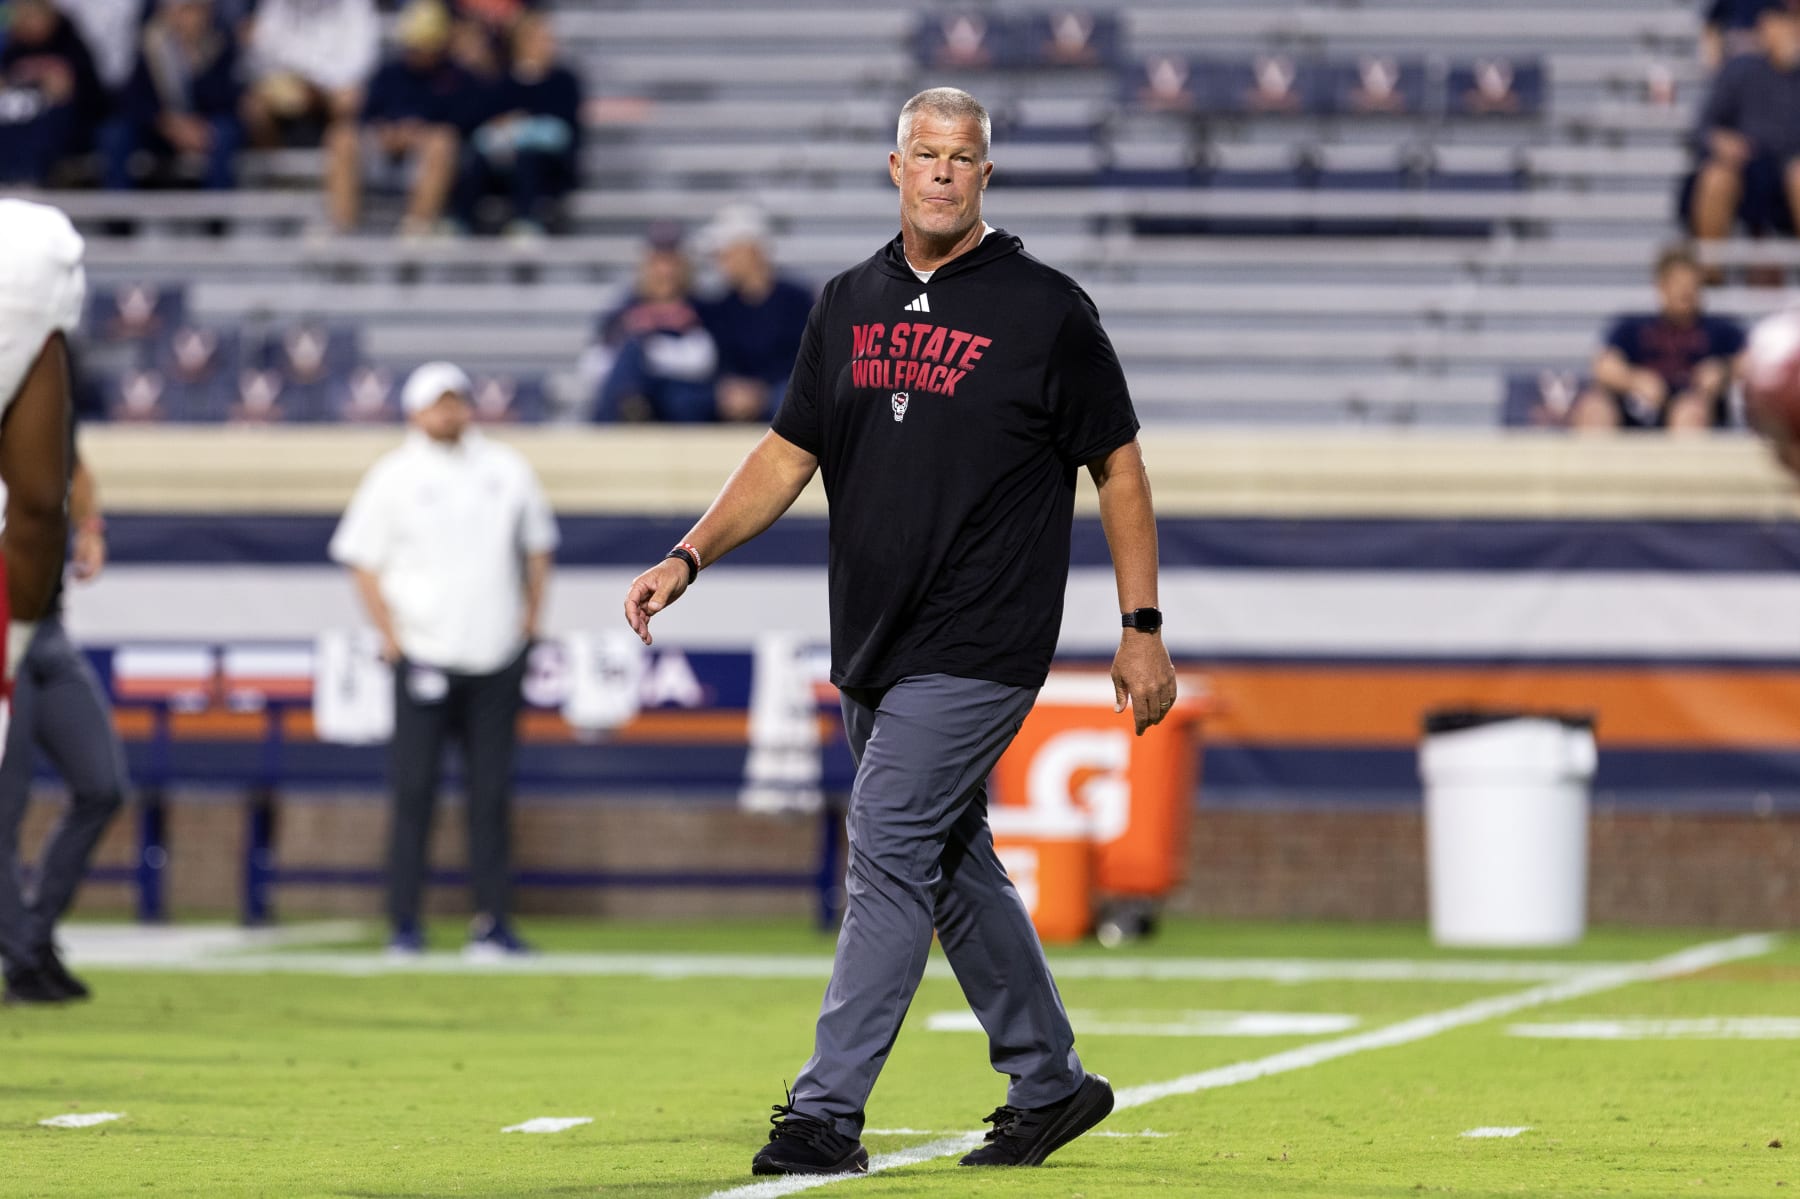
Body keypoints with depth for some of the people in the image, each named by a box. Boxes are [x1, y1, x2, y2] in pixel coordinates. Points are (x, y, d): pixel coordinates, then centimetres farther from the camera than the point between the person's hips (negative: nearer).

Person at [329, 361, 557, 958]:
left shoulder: (507, 469, 11)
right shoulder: (394, 477, 2)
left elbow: (537, 548, 18)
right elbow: (363, 563, 3)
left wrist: (530, 619, 8)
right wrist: (391, 638, -6)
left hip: (496, 657, 3)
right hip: (423, 657, -3)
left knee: (491, 792, 2)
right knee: (414, 791, -5)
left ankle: (492, 920, 5)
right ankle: (404, 923, -2)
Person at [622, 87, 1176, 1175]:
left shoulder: (1046, 309, -5)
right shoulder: (851, 304, 11)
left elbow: (1119, 466, -1)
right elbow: (789, 453, 14)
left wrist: (1143, 626, -5)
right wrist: (690, 557, 2)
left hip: (979, 646, -7)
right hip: (874, 645, 7)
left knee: (891, 851, -12)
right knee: (954, 868, 13)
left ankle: (827, 1112, -12)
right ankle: (1050, 1082, 27)